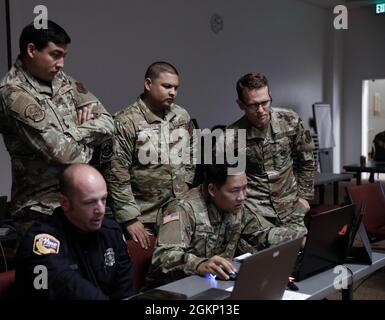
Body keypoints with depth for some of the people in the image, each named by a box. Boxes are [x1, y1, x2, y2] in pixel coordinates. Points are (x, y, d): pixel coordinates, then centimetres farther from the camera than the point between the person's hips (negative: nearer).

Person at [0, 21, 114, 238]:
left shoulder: (62, 80, 7)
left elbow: (107, 123, 4)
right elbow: (64, 152, -22)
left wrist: (74, 132, -13)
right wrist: (91, 146, -3)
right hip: (43, 209, -7)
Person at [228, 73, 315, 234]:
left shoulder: (291, 121, -7)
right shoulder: (232, 136, -14)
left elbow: (306, 160, 7)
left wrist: (304, 196, 6)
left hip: (290, 209, 3)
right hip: (253, 211, -2)